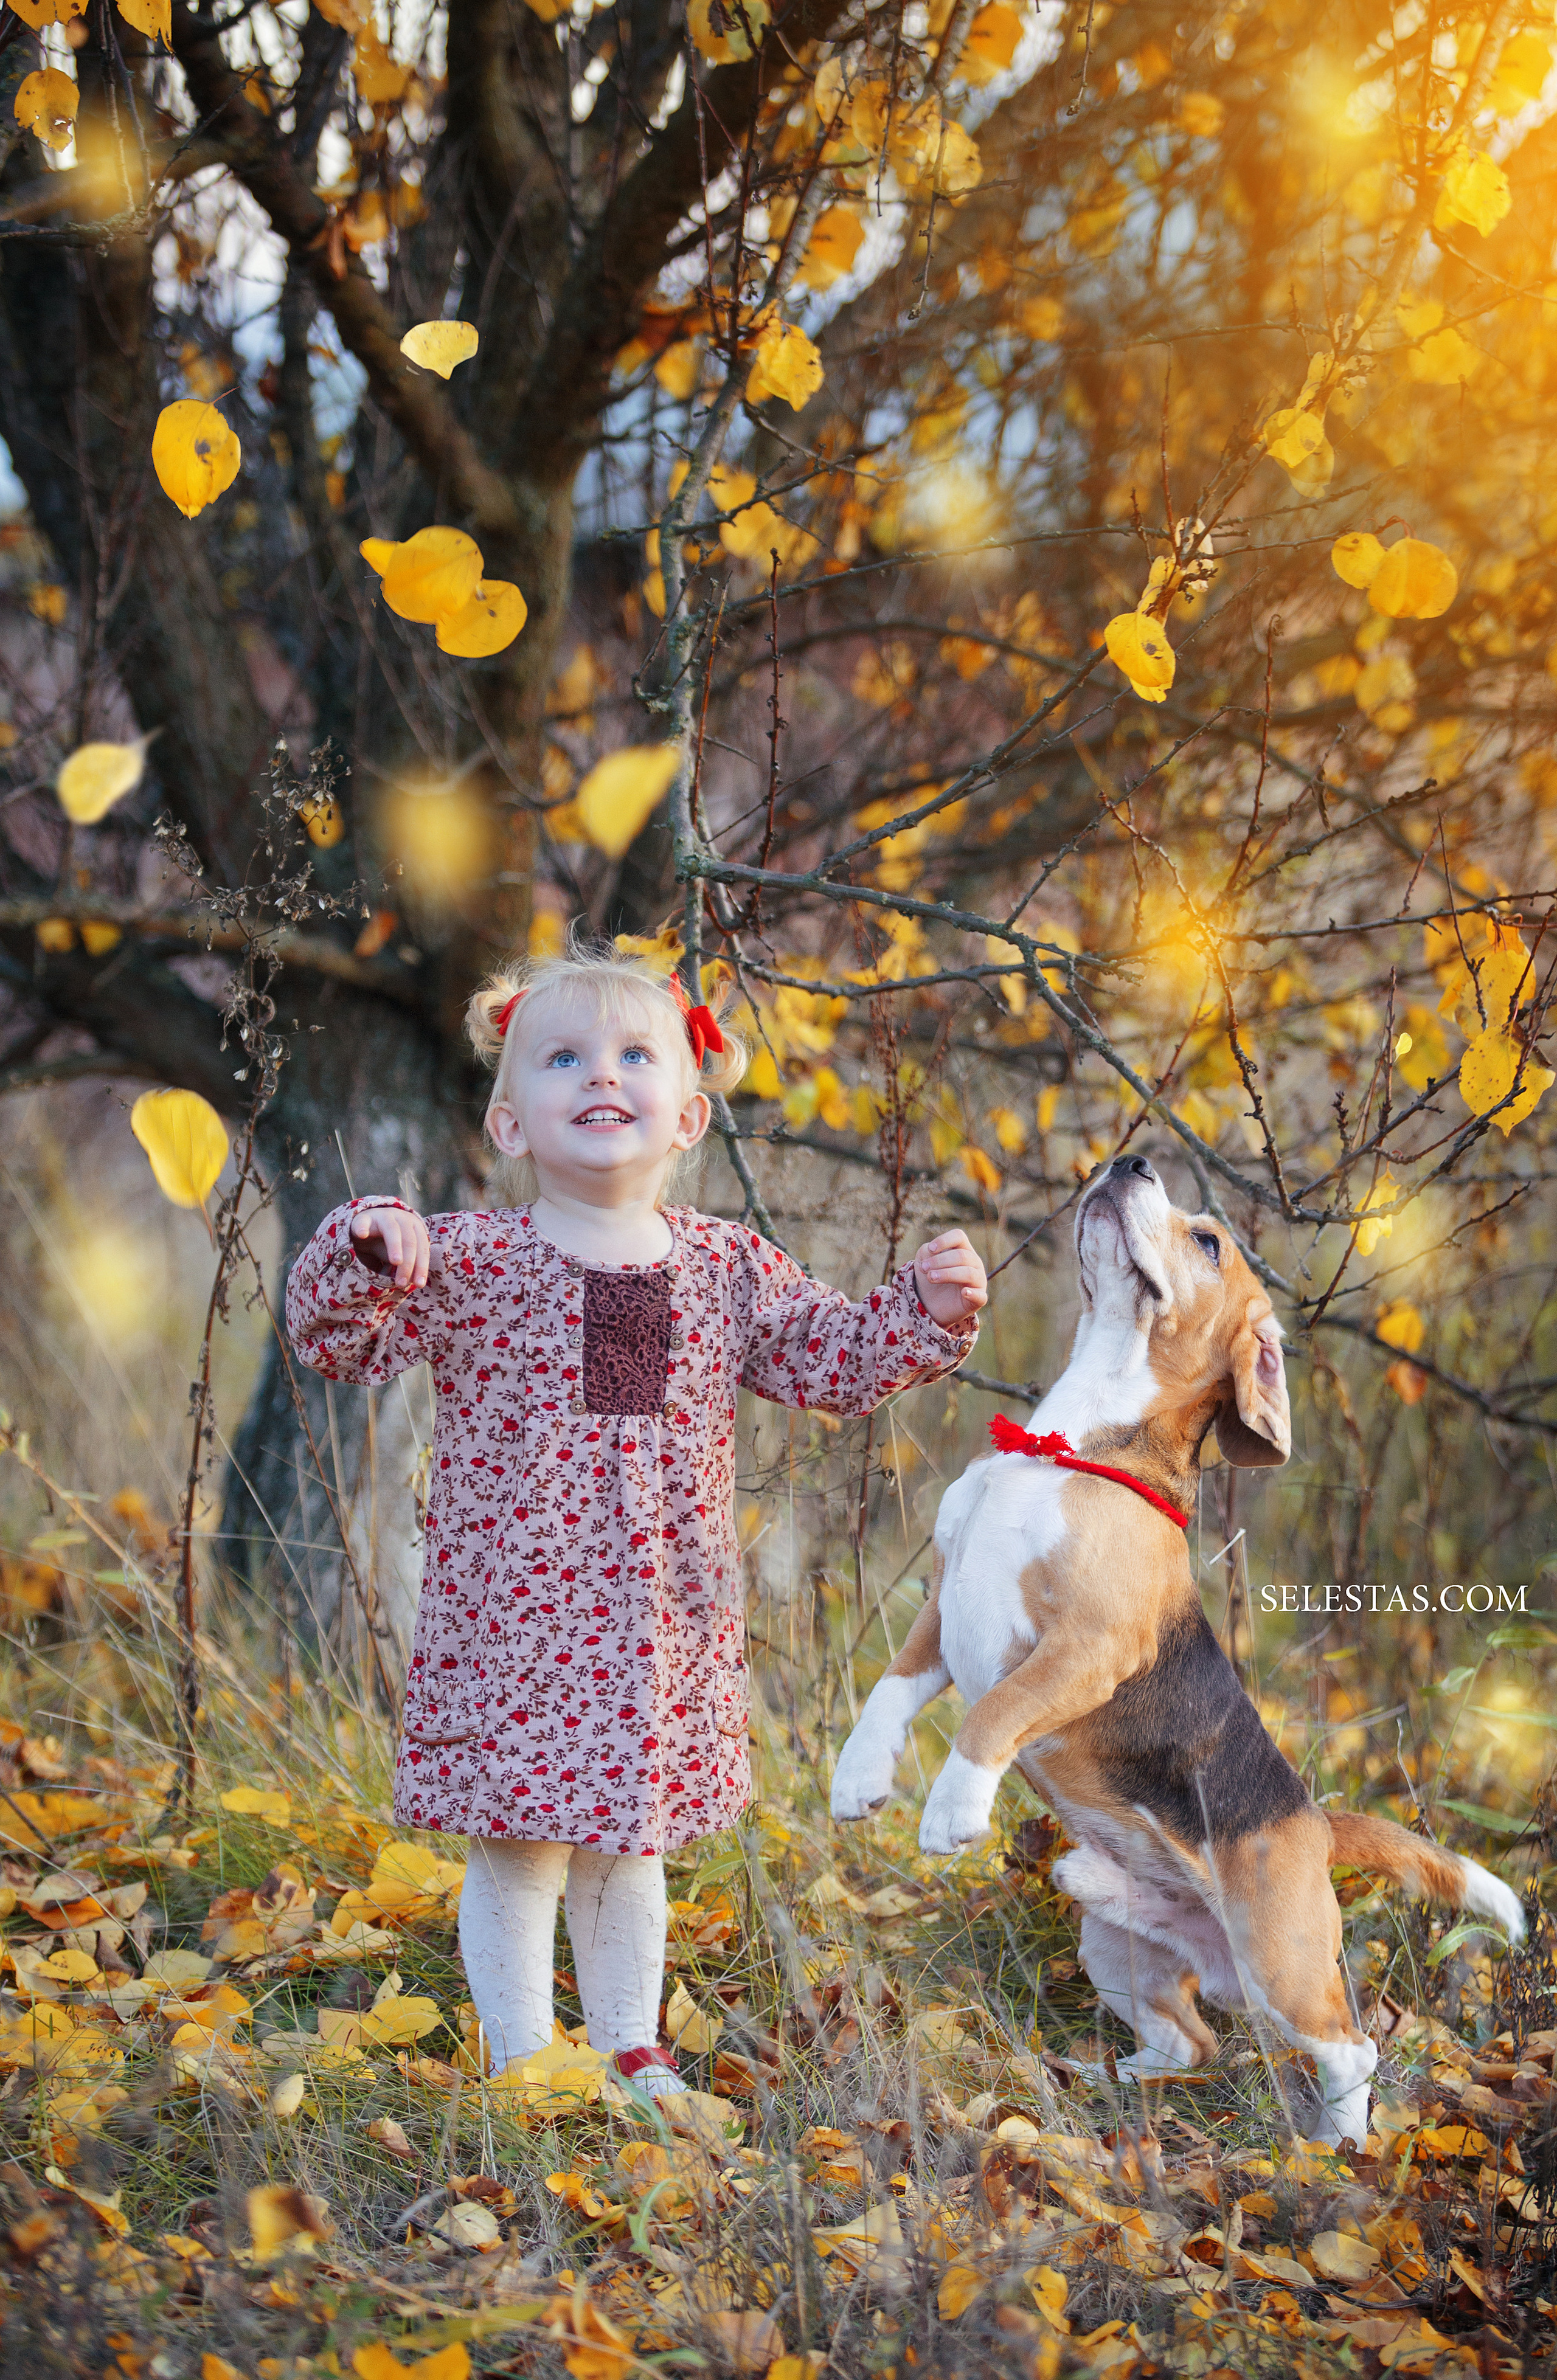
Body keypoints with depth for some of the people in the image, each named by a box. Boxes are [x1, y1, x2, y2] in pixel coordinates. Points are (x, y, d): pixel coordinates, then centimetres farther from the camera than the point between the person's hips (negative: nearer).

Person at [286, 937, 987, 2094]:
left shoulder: (729, 1268, 4)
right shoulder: (469, 1261, -8)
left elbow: (833, 1356, 12)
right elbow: (340, 1341, -10)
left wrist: (926, 1310, -3)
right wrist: (361, 1252, -29)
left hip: (663, 1614, 4)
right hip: (512, 1610, -4)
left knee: (631, 1842, 18)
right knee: (517, 1847, 3)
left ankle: (632, 2047, 32)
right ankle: (521, 2059, 17)